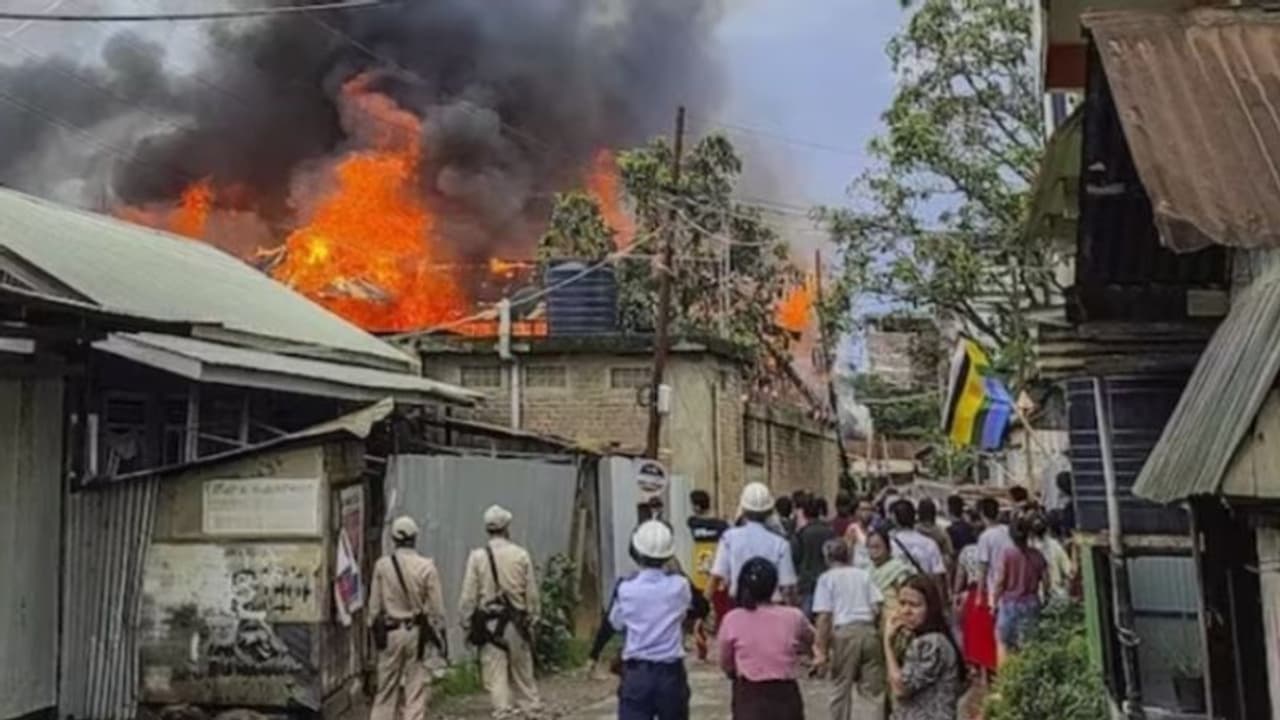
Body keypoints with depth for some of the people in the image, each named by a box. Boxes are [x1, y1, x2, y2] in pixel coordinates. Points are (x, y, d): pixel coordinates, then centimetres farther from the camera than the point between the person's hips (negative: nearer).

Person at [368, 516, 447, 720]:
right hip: (417, 633, -1)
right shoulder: (427, 567, -8)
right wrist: (439, 635, 5)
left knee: (386, 688, 12)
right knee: (416, 687, 5)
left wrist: (375, 630, 14)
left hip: (389, 632, 2)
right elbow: (437, 608, -5)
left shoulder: (381, 565, -4)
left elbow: (374, 605, 2)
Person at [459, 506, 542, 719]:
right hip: (516, 621, 1)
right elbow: (532, 593, 3)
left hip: (489, 622, -1)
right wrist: (532, 618, 13)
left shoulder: (477, 557, -4)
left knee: (495, 671, 2)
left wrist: (467, 624, 6)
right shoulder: (521, 555, -2)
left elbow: (468, 596, -3)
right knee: (521, 668, 14)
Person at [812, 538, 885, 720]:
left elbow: (825, 616, -5)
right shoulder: (864, 574, 15)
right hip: (869, 631, 3)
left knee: (841, 687, 9)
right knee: (872, 689, 9)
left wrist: (821, 650, -5)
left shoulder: (827, 578, 4)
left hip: (844, 633, -3)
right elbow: (879, 606, 7)